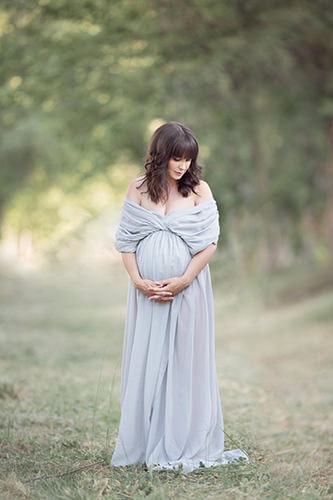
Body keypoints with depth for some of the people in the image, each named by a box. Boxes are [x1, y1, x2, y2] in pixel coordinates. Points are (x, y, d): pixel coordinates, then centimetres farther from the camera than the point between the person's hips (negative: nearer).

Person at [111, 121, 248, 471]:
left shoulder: (199, 190, -1)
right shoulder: (138, 189, 2)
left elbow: (210, 242, -5)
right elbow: (125, 241, 2)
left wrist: (183, 280, -13)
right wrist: (138, 281, -10)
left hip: (187, 289, -1)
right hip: (146, 291, 1)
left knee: (185, 361, 2)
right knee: (146, 361, 5)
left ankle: (185, 443, 10)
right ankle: (144, 443, 14)